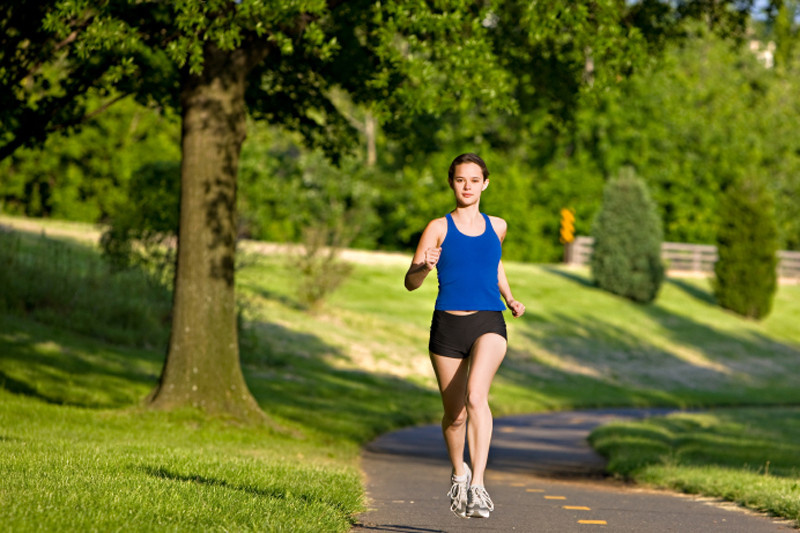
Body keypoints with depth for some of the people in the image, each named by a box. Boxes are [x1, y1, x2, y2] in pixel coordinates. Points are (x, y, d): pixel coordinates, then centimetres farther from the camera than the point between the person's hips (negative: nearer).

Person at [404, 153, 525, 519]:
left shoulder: (496, 227, 11)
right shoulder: (439, 228, 1)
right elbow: (411, 281, -5)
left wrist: (510, 299, 21)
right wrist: (426, 266, -26)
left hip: (489, 323, 0)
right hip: (448, 325, 0)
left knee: (476, 396, -25)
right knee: (454, 414, 10)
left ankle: (477, 484, -31)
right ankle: (459, 472, 39)